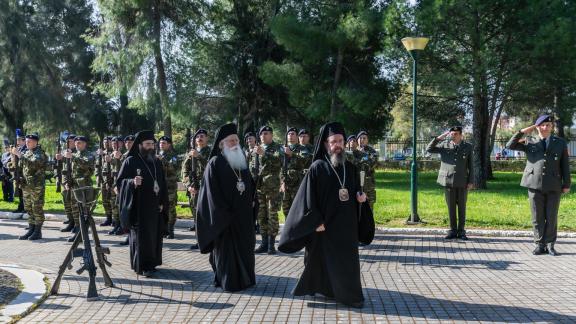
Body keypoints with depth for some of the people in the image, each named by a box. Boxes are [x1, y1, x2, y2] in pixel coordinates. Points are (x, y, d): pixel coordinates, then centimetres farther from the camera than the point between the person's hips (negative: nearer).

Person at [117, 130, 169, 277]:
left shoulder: (157, 162, 8)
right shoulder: (131, 161, -7)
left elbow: (162, 183, 12)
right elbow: (120, 181, -8)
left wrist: (162, 202, 3)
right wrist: (132, 182, -28)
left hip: (154, 206, 5)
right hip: (139, 206, -5)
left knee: (154, 235, 8)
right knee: (141, 236, -1)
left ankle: (151, 263, 19)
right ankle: (142, 265, 5)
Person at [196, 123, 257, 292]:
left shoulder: (242, 161, 10)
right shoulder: (215, 163, -9)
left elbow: (250, 184, 17)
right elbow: (213, 191, -13)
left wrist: (251, 201, 3)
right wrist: (224, 213, -16)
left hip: (244, 215, 6)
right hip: (224, 215, -6)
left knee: (244, 246, 12)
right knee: (226, 248, 2)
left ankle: (245, 278, 24)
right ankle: (229, 282, 12)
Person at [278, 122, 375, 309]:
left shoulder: (350, 168, 8)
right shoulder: (318, 168, -7)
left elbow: (356, 193, 18)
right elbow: (309, 197, -10)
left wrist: (361, 198, -5)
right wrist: (316, 221, -15)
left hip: (347, 225, 4)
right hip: (326, 225, -4)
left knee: (348, 260, 7)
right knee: (328, 261, 4)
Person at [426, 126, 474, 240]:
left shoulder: (468, 147, 4)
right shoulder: (444, 145, 5)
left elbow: (470, 166, 4)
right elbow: (429, 149, -1)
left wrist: (471, 182, -2)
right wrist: (439, 138, -9)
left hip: (462, 182, -1)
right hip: (448, 181, 1)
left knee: (462, 207, 4)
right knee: (451, 207, 5)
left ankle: (461, 231, 13)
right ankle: (453, 231, 14)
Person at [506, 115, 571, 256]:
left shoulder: (560, 143, 10)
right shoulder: (530, 142, 10)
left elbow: (565, 165, 8)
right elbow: (510, 145, 2)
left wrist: (567, 184, 3)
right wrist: (523, 132, -2)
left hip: (554, 186, 0)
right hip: (535, 184, 0)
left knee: (552, 217, 3)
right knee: (537, 217, 3)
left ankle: (550, 245, 13)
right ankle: (540, 245, 11)